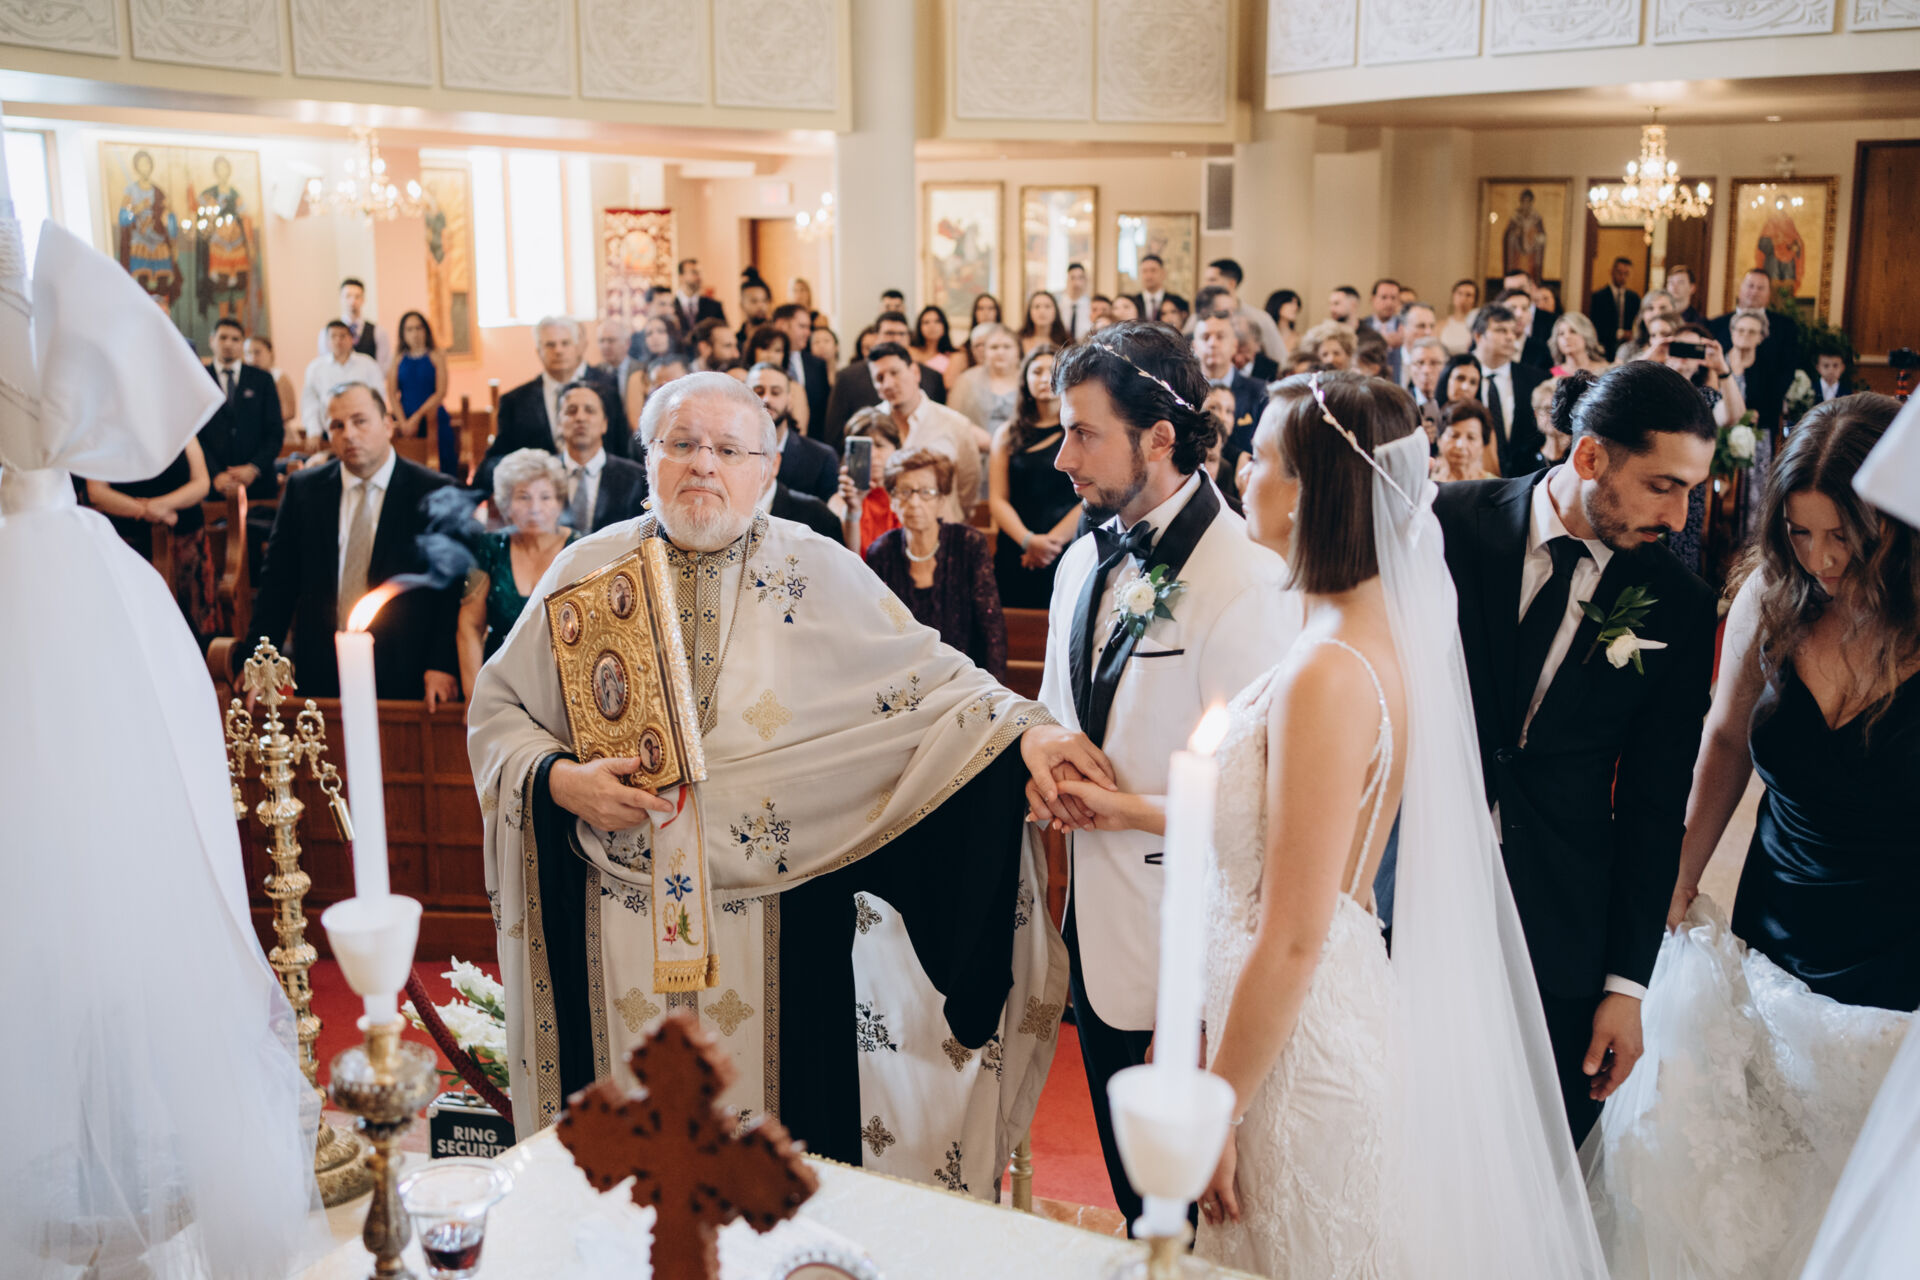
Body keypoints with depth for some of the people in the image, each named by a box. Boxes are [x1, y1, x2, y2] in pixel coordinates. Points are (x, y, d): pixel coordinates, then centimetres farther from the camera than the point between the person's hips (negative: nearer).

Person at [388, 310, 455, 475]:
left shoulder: (436, 356, 4)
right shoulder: (397, 361, 9)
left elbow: (441, 393, -3)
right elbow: (392, 395, 3)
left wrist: (417, 416, -9)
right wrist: (403, 422, -11)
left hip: (434, 421, -1)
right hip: (407, 422, 1)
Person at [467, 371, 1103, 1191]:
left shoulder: (818, 575, 0)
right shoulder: (589, 570, 4)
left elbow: (929, 679, -2)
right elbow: (498, 707, 10)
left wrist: (1023, 730, -18)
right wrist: (557, 779, -9)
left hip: (779, 930, -1)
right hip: (620, 930, 2)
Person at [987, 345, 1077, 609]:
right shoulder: (1007, 435, 11)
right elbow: (997, 499, 4)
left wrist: (1052, 541, -8)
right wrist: (1029, 541, -11)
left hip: (1067, 553, -2)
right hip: (1015, 555, 2)